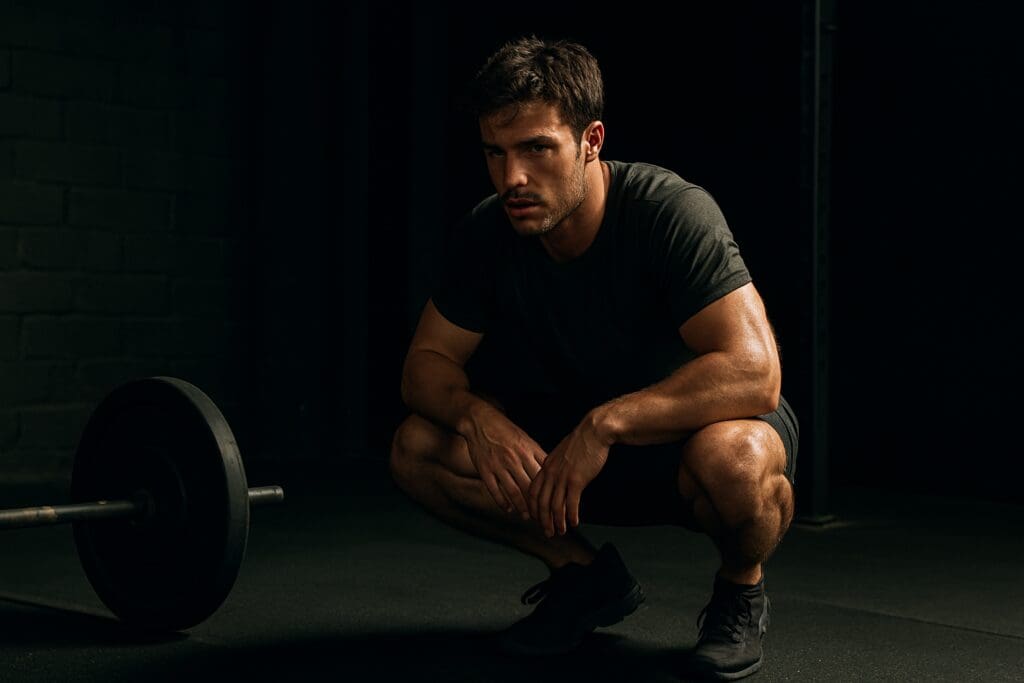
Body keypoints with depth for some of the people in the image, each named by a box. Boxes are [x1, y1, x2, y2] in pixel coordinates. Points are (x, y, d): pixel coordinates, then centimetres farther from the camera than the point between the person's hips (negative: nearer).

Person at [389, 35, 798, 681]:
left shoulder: (672, 211, -29)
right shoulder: (487, 235, -13)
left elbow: (753, 372, -37)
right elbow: (427, 362, -6)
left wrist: (606, 422, -42)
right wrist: (478, 416, -28)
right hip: (580, 441, 5)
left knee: (731, 457, -42)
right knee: (419, 448, -16)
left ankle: (741, 591, -5)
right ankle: (588, 577, 6)